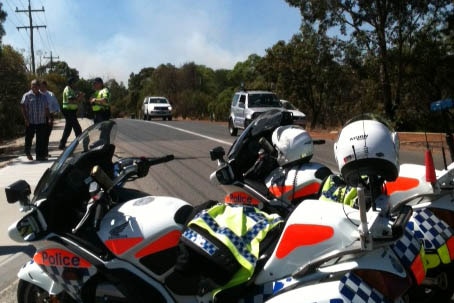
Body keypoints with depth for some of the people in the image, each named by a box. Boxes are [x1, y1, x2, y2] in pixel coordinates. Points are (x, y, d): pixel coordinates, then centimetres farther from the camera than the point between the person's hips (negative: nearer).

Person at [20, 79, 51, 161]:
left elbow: (46, 108, 17)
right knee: (29, 138, 7)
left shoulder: (43, 96, 14)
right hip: (30, 122, -3)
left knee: (41, 139, 2)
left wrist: (49, 118, 10)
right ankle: (28, 153, 30)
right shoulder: (27, 95, -1)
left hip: (41, 122, 3)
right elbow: (22, 107, -7)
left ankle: (40, 155, 9)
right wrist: (26, 118, -14)